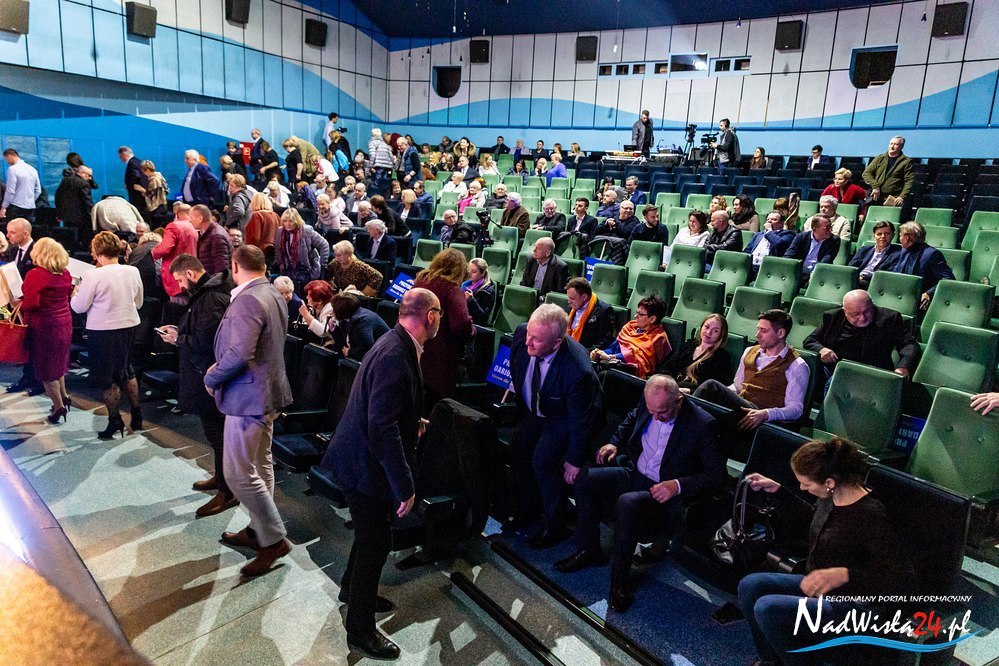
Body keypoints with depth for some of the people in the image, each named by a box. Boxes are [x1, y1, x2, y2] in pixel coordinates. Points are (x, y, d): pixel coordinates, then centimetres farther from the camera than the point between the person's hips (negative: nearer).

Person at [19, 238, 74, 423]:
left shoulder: (35, 275, -18)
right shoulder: (65, 274, 2)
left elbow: (31, 303, -22)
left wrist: (18, 304, -3)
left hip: (44, 326, -7)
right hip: (64, 323, 7)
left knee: (45, 366, 5)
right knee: (57, 362, 23)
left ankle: (59, 407, 9)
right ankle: (63, 397, 29)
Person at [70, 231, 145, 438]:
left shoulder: (93, 276, -18)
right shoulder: (133, 271, -3)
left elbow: (79, 306, -9)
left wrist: (75, 293, 10)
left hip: (103, 330, -5)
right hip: (129, 326, 5)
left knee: (107, 378, 9)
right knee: (126, 370, 22)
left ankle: (115, 420, 17)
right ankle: (136, 415, 26)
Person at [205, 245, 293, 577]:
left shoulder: (247, 300, -21)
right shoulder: (274, 295, 9)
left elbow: (239, 353, -29)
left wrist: (211, 378, -12)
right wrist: (222, 368, 11)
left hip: (249, 396, -10)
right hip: (268, 390, 10)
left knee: (239, 473, -3)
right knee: (260, 464, 19)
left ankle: (274, 540, 4)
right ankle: (258, 530, 32)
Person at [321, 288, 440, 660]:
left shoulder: (398, 344, 1)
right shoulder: (394, 356, -30)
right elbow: (382, 428, -32)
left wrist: (411, 422, 14)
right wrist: (404, 486, -28)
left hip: (365, 455, 10)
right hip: (365, 463, -10)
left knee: (374, 530, 26)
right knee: (377, 542, 5)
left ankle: (353, 590, 50)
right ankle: (360, 629, 25)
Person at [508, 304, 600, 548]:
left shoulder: (578, 371, -40)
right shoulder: (522, 333, -25)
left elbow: (580, 421, -25)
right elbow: (514, 367, 2)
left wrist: (575, 461, -15)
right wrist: (514, 393, 10)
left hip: (564, 417, -6)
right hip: (533, 409, 6)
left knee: (542, 460, -20)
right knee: (516, 447, -11)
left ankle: (555, 526, 3)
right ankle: (526, 508, 15)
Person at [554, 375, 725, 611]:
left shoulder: (702, 424, -20)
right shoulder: (647, 404, -4)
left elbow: (717, 475, -15)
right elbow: (631, 419, 22)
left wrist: (678, 485, -26)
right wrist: (615, 442, 6)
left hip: (665, 492, -7)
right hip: (634, 474, 7)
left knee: (627, 503, -36)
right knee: (585, 478, -12)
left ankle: (620, 581, -16)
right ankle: (589, 550, 5)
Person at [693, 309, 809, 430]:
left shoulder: (797, 366, 1)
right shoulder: (750, 352, 20)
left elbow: (796, 408, -5)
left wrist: (765, 414, -23)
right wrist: (721, 395, 2)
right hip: (738, 406, 6)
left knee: (712, 385, -29)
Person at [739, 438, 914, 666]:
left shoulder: (870, 515, -27)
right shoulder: (831, 497, -2)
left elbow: (904, 576, -28)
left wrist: (845, 575, -40)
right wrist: (777, 489, 15)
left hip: (845, 602, -8)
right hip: (816, 585, 9)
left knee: (766, 608, -25)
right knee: (749, 585, -7)